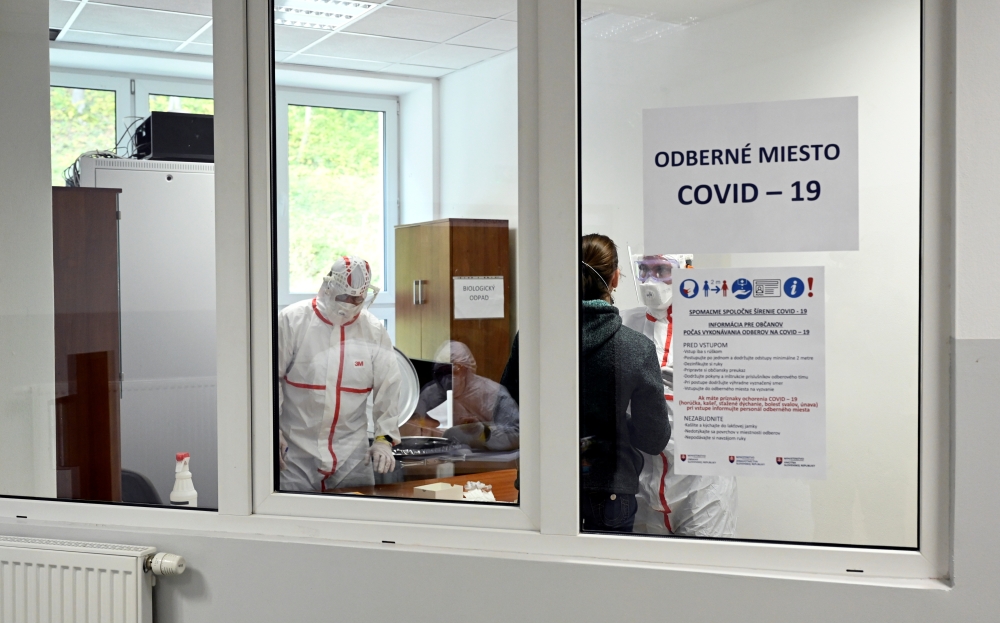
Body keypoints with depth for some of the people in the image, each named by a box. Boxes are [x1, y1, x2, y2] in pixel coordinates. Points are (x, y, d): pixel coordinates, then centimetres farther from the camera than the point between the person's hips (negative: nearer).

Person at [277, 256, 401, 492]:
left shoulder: (374, 331, 2)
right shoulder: (292, 320, -4)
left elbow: (388, 388, 5)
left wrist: (384, 439, -1)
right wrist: (273, 429, -5)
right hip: (297, 449, -2)